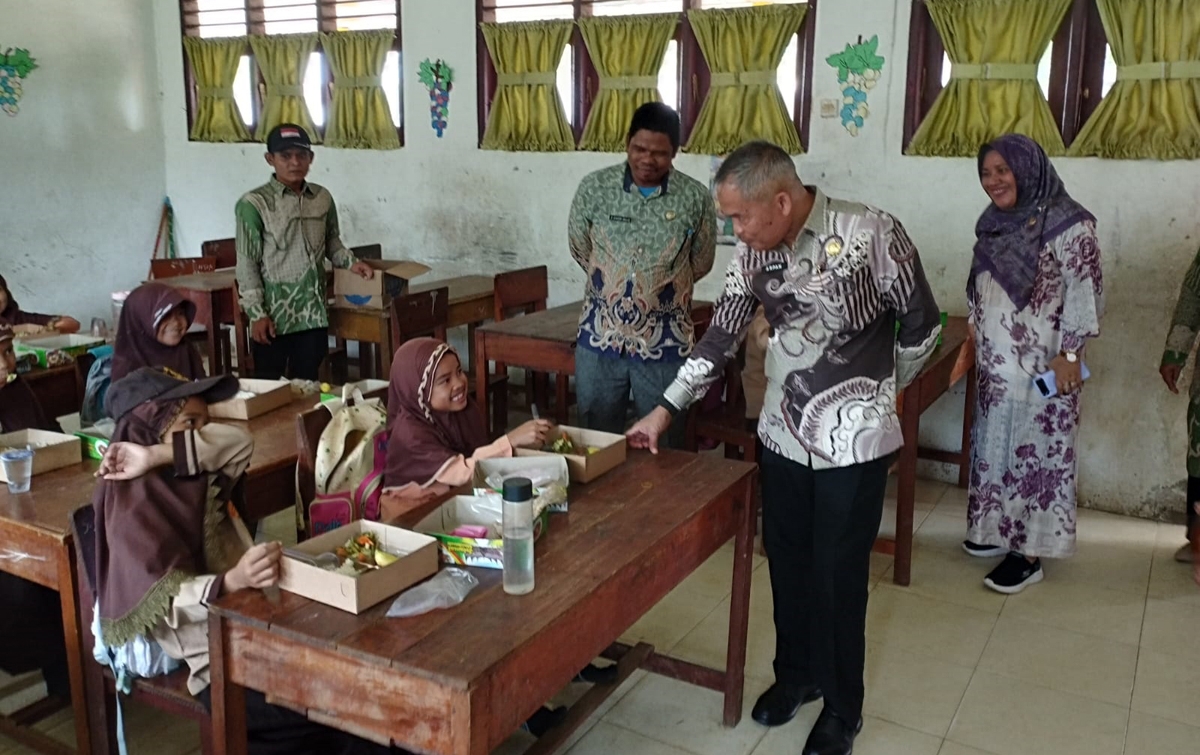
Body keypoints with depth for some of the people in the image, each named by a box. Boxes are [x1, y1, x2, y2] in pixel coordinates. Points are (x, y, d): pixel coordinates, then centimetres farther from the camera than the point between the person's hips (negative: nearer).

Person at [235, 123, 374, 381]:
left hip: (313, 314, 4)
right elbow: (247, 263, -9)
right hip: (273, 315, -4)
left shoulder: (323, 198, 6)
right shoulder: (254, 204, -9)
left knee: (306, 384, 12)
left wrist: (352, 262, 0)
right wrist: (257, 313, -12)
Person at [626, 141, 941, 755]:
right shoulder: (753, 251, -3)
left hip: (854, 440, -4)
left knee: (838, 574, 6)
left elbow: (921, 323, -6)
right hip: (782, 434, 5)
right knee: (786, 562, 16)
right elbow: (721, 336, 6)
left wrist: (878, 390, 7)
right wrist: (664, 410, 5)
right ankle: (796, 673, 40)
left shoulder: (871, 233, -19)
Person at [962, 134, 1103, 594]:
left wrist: (1070, 355, -19)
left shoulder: (1067, 223, -15)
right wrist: (973, 339, 16)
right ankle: (1001, 529, 29)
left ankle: (1029, 553, 8)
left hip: (1042, 365, -8)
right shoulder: (994, 222, 8)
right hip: (996, 361, 8)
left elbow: (1085, 294, -16)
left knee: (1036, 450, -1)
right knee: (996, 443, 15)